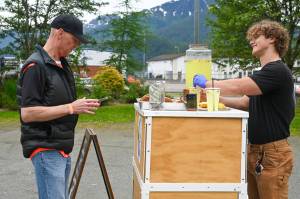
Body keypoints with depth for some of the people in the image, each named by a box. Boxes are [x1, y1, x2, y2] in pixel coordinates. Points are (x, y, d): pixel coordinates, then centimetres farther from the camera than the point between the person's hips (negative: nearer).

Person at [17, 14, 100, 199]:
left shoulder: (62, 64, 14)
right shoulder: (36, 66, -14)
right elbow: (27, 113, -20)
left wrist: (81, 106, 6)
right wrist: (71, 108, -20)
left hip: (63, 148, 9)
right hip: (46, 149, -9)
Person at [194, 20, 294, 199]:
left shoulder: (278, 71, -17)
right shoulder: (265, 72, 17)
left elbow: (237, 87, -25)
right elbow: (247, 103, 20)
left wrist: (205, 83, -10)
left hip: (272, 153, -9)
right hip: (255, 150, 9)